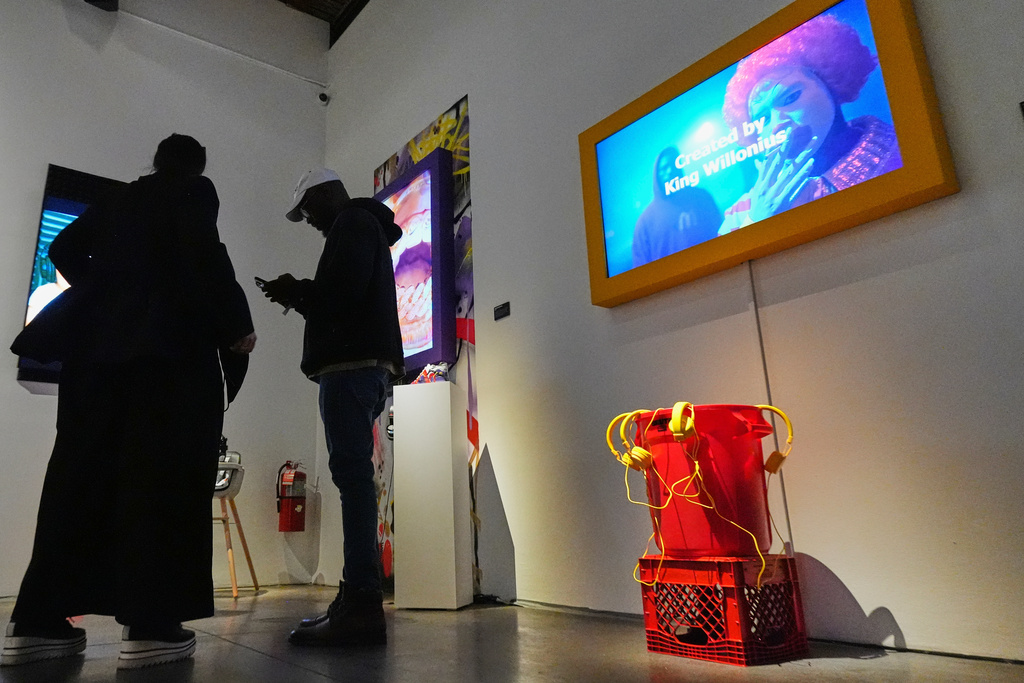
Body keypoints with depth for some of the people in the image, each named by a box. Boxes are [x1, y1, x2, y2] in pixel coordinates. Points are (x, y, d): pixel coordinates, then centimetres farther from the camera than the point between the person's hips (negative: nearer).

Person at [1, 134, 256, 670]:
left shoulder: (117, 200, 24)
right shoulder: (195, 192, 5)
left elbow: (65, 248, 25)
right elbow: (205, 258, -10)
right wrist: (236, 326, -6)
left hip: (98, 348, 7)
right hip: (169, 348, -6)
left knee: (82, 474, 6)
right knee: (162, 478, -8)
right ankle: (149, 625, -10)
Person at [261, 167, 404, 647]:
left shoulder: (354, 223, 1)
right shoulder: (362, 229, 31)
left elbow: (344, 290, -15)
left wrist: (296, 292, -1)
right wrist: (300, 297, 19)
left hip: (352, 364, -10)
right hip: (360, 364, 10)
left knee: (352, 475, -15)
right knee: (353, 477, 6)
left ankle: (362, 604, -16)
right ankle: (357, 600, 8)